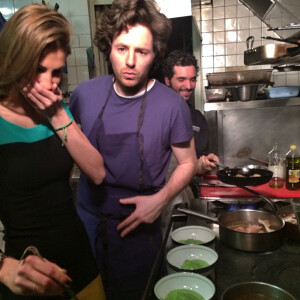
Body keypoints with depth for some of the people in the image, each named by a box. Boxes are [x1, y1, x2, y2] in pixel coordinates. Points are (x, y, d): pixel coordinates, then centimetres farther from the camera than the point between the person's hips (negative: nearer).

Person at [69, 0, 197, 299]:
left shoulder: (172, 105, -18)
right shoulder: (85, 93, -9)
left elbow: (187, 163, -5)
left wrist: (161, 199, -19)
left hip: (137, 224, -3)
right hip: (86, 218, 3)